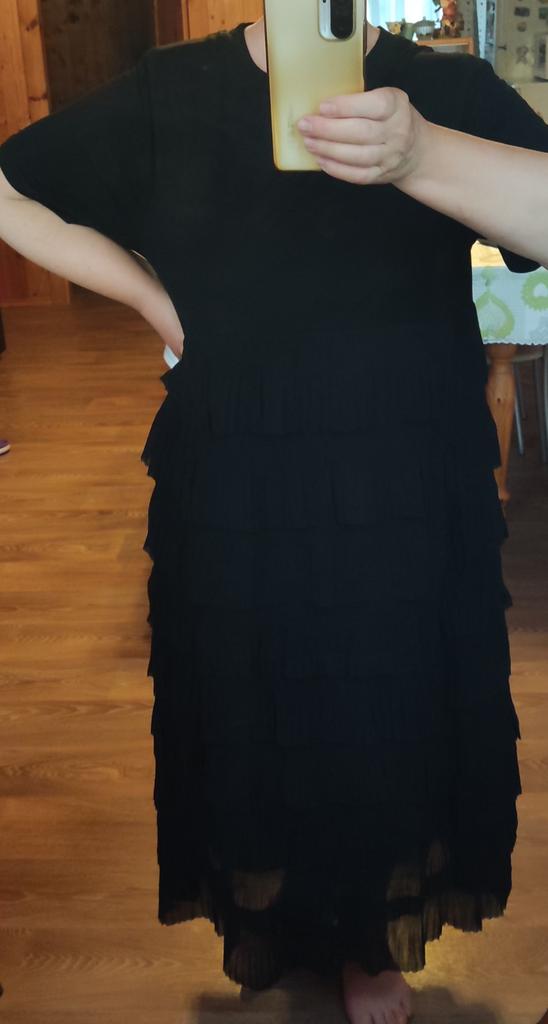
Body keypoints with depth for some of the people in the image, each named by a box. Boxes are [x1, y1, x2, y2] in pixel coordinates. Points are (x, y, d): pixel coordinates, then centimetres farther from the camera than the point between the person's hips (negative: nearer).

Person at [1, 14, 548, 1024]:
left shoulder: (449, 91, -6)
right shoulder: (168, 92, -1)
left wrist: (420, 156, -43)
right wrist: (154, 300, -1)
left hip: (405, 513, 0)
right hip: (230, 510, 1)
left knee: (386, 723, 14)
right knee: (244, 717, 17)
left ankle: (372, 939, 43)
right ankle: (261, 912, 48)